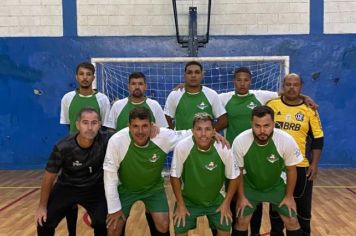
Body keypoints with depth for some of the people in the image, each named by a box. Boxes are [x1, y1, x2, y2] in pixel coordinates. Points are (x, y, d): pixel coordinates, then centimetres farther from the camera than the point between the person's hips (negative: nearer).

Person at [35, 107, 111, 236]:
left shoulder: (106, 140, -27)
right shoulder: (63, 147, -25)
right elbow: (49, 178, -11)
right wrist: (42, 206, -3)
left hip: (94, 188, 0)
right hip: (67, 187, 1)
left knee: (102, 223, -16)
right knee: (44, 223, 0)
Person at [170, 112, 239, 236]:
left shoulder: (224, 149, -21)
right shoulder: (181, 147, -24)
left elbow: (233, 177, -6)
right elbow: (175, 177, -11)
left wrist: (226, 203, -6)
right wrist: (180, 204, -8)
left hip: (216, 200, 1)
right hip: (188, 200, 0)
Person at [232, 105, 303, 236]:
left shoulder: (287, 141, -30)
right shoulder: (240, 141, -30)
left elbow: (291, 170, -11)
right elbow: (238, 171, -12)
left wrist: (289, 196, -4)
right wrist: (241, 197, -6)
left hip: (277, 186, 1)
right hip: (250, 186, 0)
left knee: (292, 222, 2)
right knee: (241, 222, -1)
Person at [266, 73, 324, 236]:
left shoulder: (309, 110, -1)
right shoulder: (271, 105, -2)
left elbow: (318, 139, 3)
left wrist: (314, 164, -3)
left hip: (301, 166, 0)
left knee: (303, 206, 12)